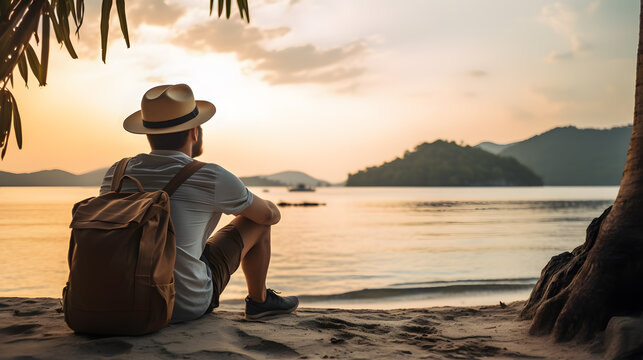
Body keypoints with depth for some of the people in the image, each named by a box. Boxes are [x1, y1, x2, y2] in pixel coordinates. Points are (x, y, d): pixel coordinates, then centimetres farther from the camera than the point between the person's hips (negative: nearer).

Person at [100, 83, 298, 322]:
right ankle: (259, 300, 30)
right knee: (257, 219, 11)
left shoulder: (116, 174, -2)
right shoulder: (213, 179, -15)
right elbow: (272, 214, 2)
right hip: (187, 306, -5)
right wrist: (242, 207, 26)